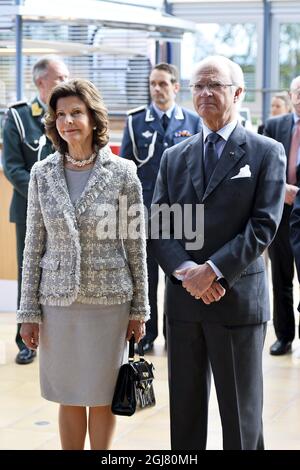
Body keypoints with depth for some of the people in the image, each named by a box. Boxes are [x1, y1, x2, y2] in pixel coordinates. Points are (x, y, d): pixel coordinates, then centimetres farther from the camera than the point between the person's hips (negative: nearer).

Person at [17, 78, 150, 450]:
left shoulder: (122, 172, -4)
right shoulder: (42, 173, 2)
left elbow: (136, 245, -1)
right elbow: (34, 245, 5)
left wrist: (139, 309, 0)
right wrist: (29, 311, 2)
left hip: (108, 299, -2)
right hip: (58, 298, 2)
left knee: (102, 398, 8)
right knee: (68, 398, 10)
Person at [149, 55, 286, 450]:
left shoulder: (267, 152, -1)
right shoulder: (174, 157, 11)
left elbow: (264, 225, -10)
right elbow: (159, 226, 5)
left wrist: (213, 270, -17)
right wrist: (185, 271, -13)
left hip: (238, 298, -4)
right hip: (183, 298, 4)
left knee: (241, 415, 4)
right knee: (185, 410, 11)